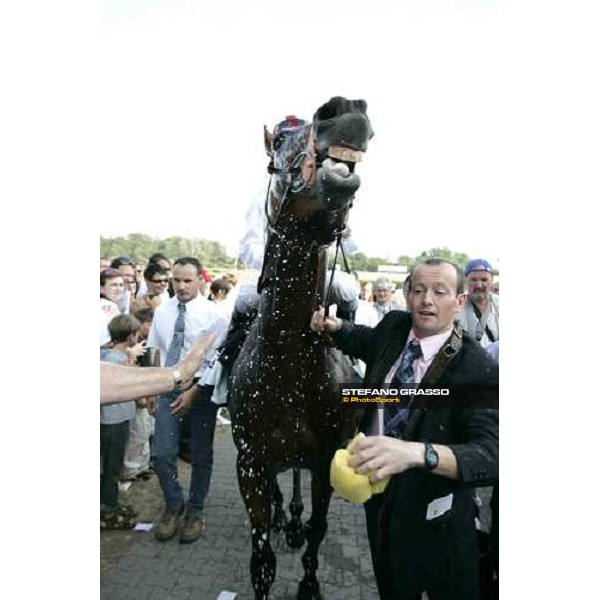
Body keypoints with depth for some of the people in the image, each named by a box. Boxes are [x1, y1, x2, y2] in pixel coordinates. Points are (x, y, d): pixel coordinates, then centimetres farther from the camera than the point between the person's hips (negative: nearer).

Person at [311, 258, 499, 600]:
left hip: (431, 508, -5)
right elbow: (366, 341, 14)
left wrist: (417, 452, -54)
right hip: (379, 487, 5)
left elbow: (492, 454, -37)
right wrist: (333, 327, -5)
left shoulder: (478, 371, -26)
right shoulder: (394, 326, -9)